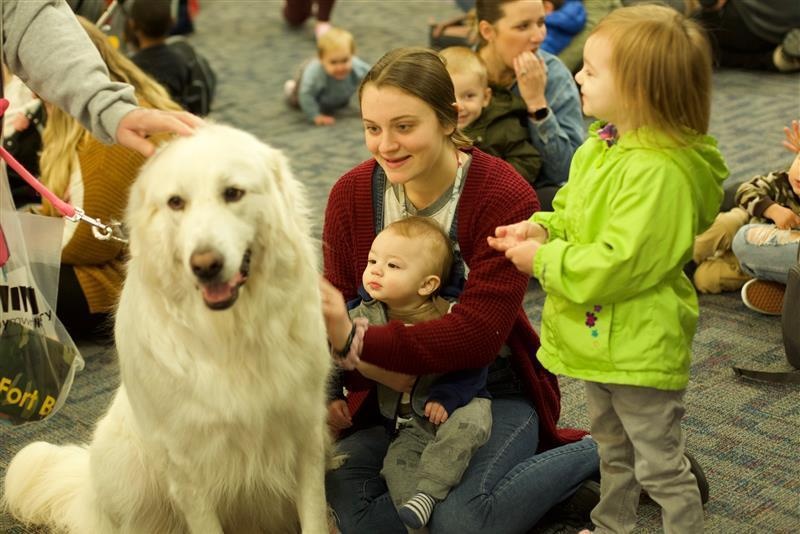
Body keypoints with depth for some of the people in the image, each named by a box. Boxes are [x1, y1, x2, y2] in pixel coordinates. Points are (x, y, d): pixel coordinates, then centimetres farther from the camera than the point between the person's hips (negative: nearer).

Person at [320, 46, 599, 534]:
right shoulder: (351, 193, -6)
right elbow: (340, 308, -7)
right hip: (396, 388, 5)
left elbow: (477, 334, -26)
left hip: (494, 388, -4)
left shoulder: (506, 196, -21)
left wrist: (357, 343, -34)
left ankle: (602, 453, 2)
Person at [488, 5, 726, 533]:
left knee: (661, 466, 6)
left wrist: (544, 261, -23)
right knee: (613, 449, 29)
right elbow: (575, 211, 15)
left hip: (641, 346, -10)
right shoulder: (602, 146, 2)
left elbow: (621, 262, -31)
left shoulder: (660, 172, -29)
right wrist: (542, 227, -6)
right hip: (600, 336, 10)